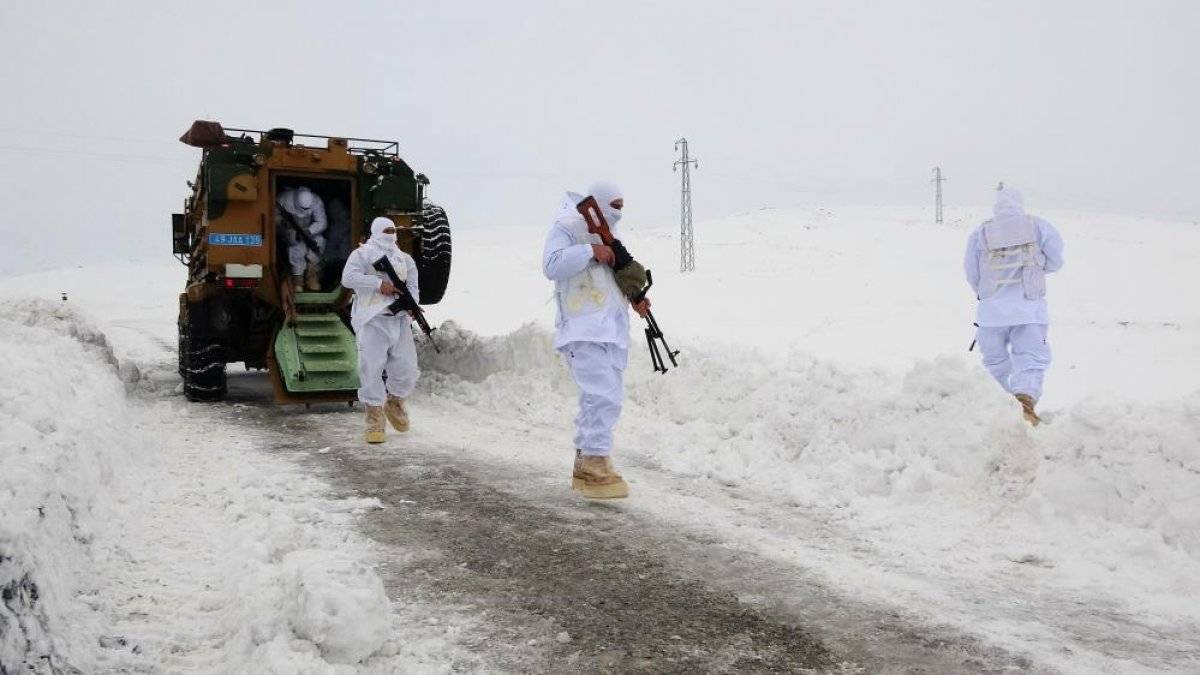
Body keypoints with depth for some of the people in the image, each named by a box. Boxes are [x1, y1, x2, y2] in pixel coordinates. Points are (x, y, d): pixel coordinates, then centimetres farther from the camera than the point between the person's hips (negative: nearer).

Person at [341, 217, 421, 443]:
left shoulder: (405, 259, 21)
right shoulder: (362, 254, 4)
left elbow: (413, 285, 14)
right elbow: (348, 278, -11)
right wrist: (379, 283, -15)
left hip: (399, 320, 5)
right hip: (372, 321, -5)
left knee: (407, 370, 3)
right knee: (372, 370, -7)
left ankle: (394, 403, 32)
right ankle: (374, 421, 2)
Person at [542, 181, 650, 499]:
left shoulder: (608, 234, 22)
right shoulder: (567, 227, -3)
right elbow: (552, 266, -18)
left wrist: (635, 297, 10)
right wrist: (591, 250, -19)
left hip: (612, 330, 9)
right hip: (585, 331, -9)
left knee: (598, 400, 11)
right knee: (604, 398, -18)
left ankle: (584, 467, 20)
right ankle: (596, 467, -14)